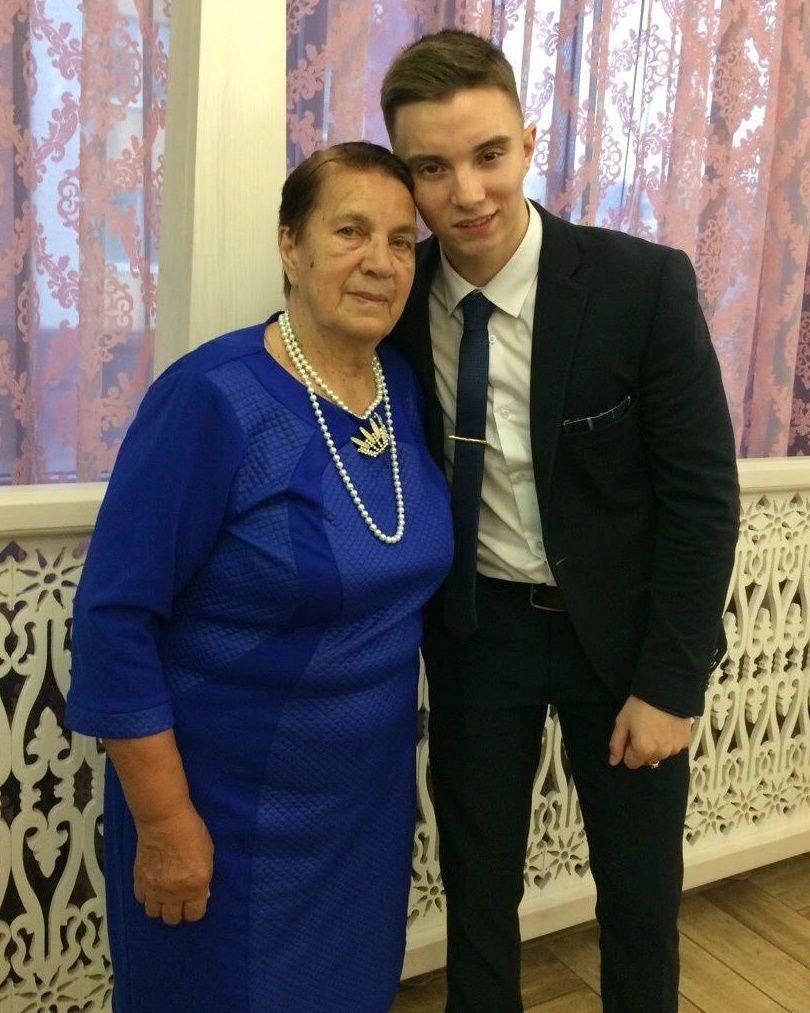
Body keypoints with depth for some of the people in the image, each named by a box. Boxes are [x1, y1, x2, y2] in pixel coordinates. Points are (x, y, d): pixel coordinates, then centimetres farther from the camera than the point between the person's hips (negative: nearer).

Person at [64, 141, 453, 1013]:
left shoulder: (405, 389, -2)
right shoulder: (212, 397, -21)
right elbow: (115, 616, -20)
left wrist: (401, 715, 12)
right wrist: (164, 820, -18)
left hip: (372, 791, 6)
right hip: (229, 809, -5)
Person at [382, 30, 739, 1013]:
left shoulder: (645, 284, -18)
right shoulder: (399, 294, -8)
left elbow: (702, 493, -13)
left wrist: (669, 683, -13)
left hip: (617, 628, -2)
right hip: (473, 625, 3)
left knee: (639, 892, 16)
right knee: (475, 882, 17)